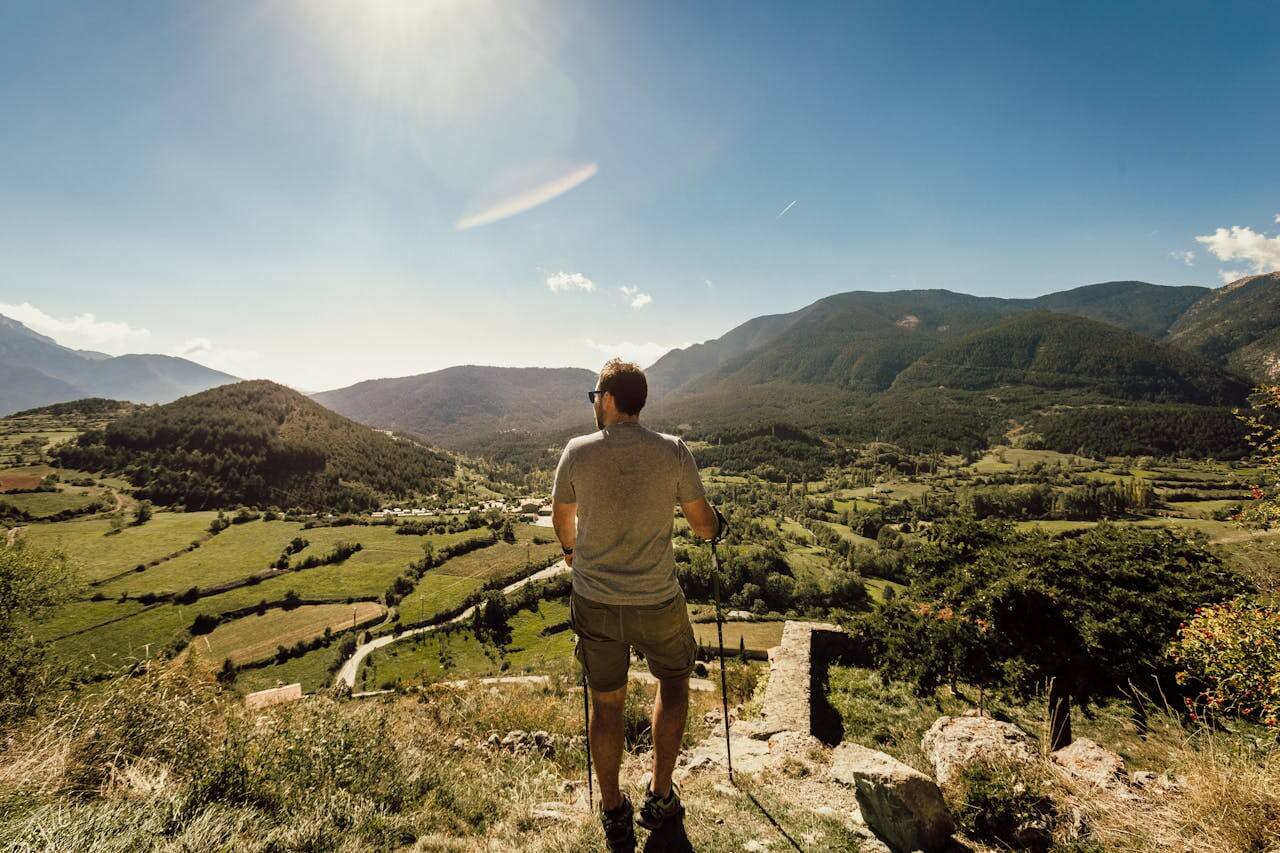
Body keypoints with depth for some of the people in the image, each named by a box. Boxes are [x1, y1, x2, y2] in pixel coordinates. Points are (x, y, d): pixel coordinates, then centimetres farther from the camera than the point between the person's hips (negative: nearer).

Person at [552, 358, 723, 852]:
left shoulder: (578, 452, -8)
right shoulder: (672, 451, -10)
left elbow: (562, 521, 8)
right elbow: (703, 525, -2)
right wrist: (716, 523, 22)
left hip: (595, 602, 1)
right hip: (658, 602, 0)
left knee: (606, 703, 18)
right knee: (674, 683, 26)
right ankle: (660, 798, 34)